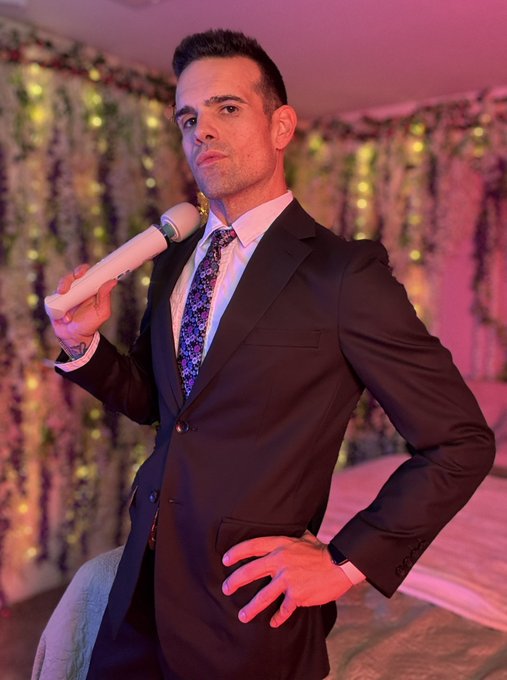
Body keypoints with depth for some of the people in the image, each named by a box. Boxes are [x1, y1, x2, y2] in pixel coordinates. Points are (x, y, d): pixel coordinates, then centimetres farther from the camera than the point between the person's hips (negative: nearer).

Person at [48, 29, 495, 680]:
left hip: (249, 609, -5)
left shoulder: (343, 271, -16)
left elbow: (462, 441, -13)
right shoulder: (173, 263, 4)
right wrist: (83, 343, -4)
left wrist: (348, 561, -13)